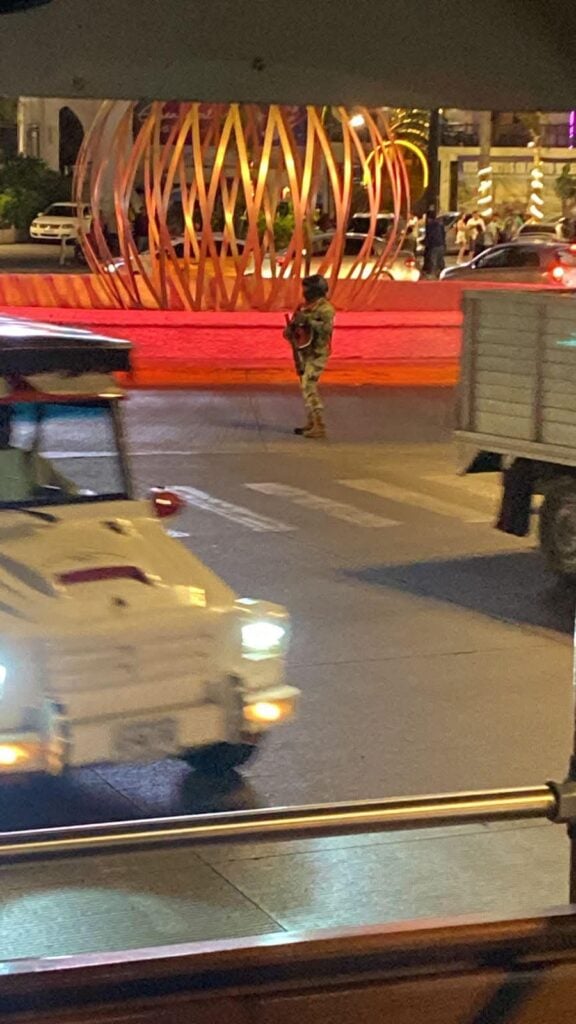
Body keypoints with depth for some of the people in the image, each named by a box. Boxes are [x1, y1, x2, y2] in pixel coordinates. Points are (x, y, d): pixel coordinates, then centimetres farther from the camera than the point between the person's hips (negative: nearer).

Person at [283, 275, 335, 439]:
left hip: (316, 354, -9)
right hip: (303, 352, 9)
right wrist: (291, 328, -5)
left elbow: (327, 328, -30)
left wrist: (308, 320, -34)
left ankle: (319, 427, -18)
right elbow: (288, 331, 17)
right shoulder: (304, 307, 12)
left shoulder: (325, 308, -13)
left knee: (308, 387, -16)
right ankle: (311, 424, 26)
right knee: (307, 387, 15)